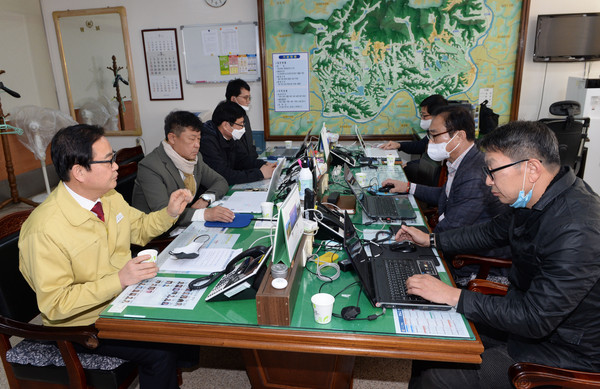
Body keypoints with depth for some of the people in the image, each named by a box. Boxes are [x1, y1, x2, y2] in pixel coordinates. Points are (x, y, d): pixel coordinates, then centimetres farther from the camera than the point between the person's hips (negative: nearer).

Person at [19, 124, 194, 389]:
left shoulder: (110, 197, -3)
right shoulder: (45, 230, -26)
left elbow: (139, 228, 14)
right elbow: (55, 305, -24)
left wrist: (169, 213, -4)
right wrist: (118, 280, -32)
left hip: (124, 294, 7)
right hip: (83, 322, -7)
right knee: (161, 352, -22)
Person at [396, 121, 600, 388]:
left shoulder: (576, 231, -33)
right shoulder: (534, 200, -3)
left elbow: (534, 319, -31)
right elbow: (493, 232, 15)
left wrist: (454, 296, -28)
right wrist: (431, 240, 15)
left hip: (564, 351, -8)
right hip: (526, 315, 9)